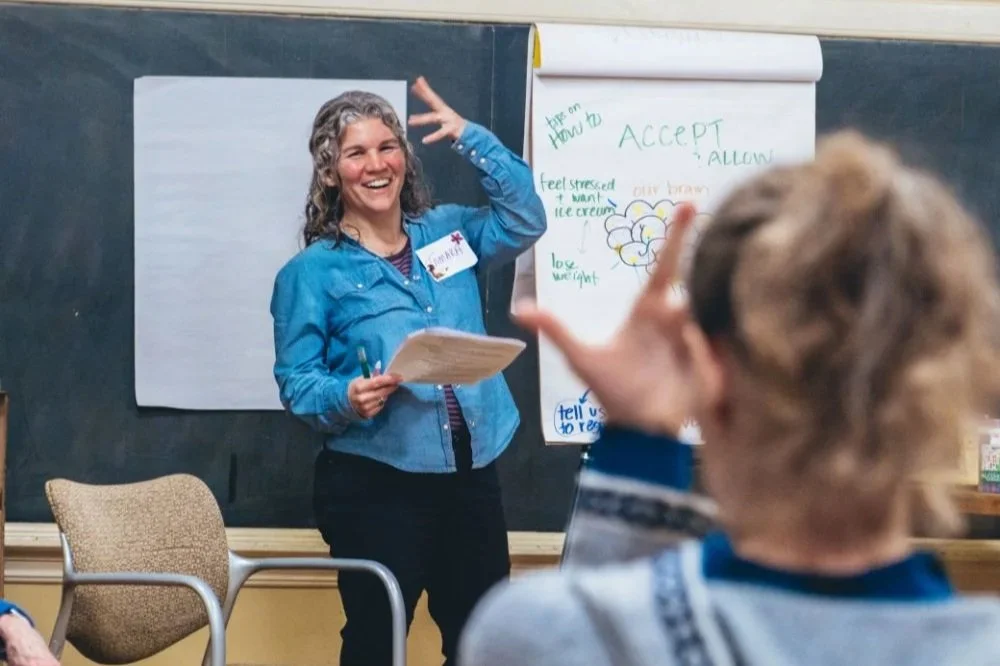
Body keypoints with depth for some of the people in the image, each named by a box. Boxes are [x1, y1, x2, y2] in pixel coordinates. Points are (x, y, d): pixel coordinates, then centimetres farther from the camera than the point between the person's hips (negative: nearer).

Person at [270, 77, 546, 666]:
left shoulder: (447, 232, 11)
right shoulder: (313, 272, -3)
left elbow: (525, 221, 1)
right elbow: (296, 380, -5)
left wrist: (470, 137, -4)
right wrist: (346, 398, -27)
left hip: (471, 477, 5)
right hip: (375, 487, -5)